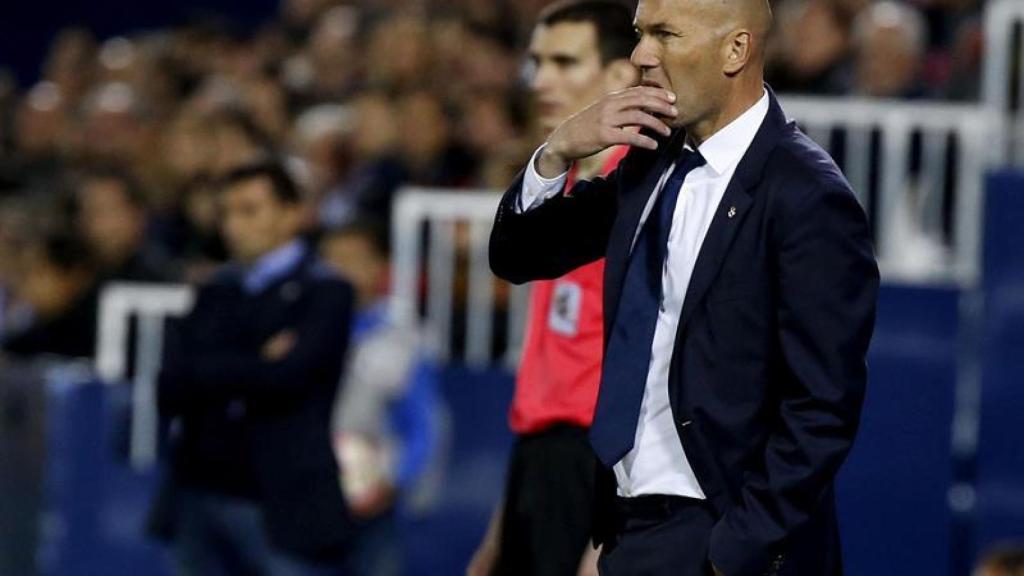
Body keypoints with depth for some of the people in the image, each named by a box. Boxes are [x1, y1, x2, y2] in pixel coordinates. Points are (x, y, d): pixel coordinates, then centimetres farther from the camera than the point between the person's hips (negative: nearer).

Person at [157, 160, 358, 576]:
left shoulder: (324, 292, -3)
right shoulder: (215, 294, 14)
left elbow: (287, 376, -17)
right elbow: (171, 387, 1)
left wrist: (212, 377, -4)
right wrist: (256, 367, -10)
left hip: (283, 506, -6)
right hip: (202, 498, 6)